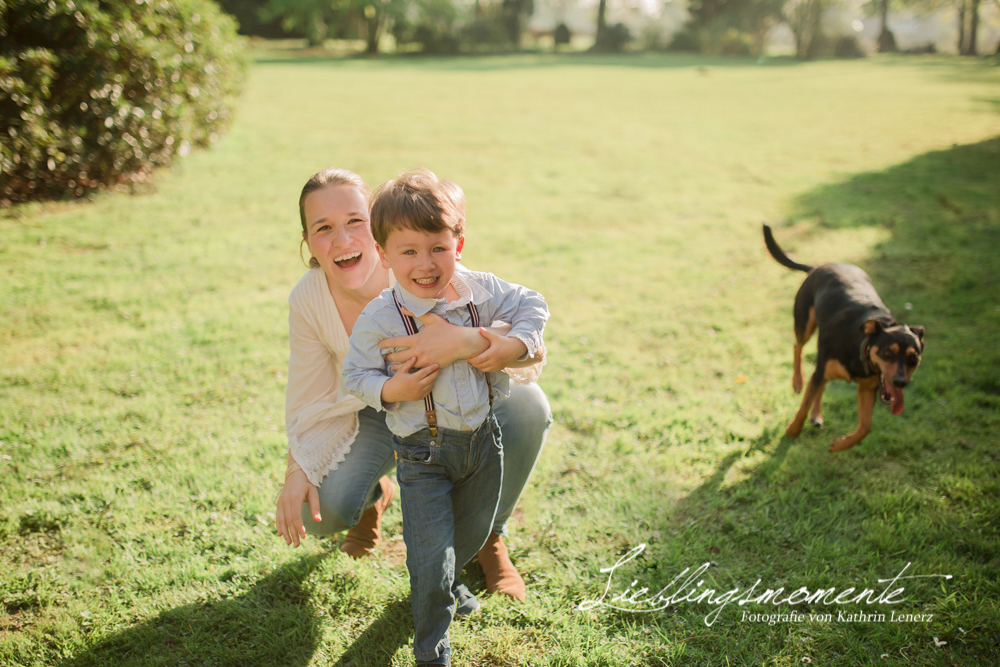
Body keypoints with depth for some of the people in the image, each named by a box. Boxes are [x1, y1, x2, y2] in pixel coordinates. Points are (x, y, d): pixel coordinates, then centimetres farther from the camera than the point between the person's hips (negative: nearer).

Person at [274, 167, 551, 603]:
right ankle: (375, 494, 20)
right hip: (375, 415, 2)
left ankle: (488, 533, -1)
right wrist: (297, 472, -22)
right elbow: (310, 402, -7)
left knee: (527, 407, -32)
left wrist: (469, 341, -56)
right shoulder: (306, 302, -22)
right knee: (320, 510, -23)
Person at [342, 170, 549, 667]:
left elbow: (531, 305, 4)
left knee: (473, 533, 25)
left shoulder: (479, 291, -9)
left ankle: (444, 582, 58)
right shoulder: (378, 319, -18)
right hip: (423, 452, -4)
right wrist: (391, 390, -27)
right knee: (431, 557, -3)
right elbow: (355, 374, -9)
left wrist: (517, 343, -12)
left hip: (482, 438, 4)